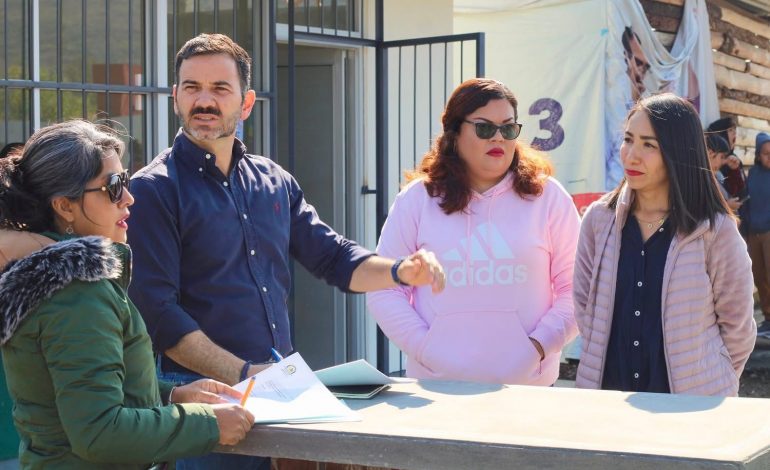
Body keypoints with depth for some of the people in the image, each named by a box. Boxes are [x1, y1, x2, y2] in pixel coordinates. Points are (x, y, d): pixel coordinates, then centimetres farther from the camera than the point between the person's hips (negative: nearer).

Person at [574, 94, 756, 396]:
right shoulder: (599, 219, -1)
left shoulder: (716, 231, -10)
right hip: (607, 391, 3)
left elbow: (737, 327, -2)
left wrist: (712, 383, 3)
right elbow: (583, 306, 7)